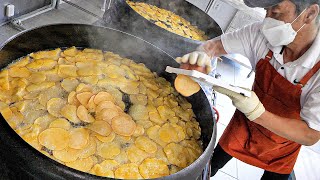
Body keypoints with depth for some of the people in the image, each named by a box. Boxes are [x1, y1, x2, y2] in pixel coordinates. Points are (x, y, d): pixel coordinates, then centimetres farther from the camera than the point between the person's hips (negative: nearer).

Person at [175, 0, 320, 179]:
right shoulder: (262, 34, -24)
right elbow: (214, 45, -13)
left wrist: (257, 113, -44)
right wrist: (201, 56, -37)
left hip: (281, 148, -2)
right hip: (243, 125, 3)